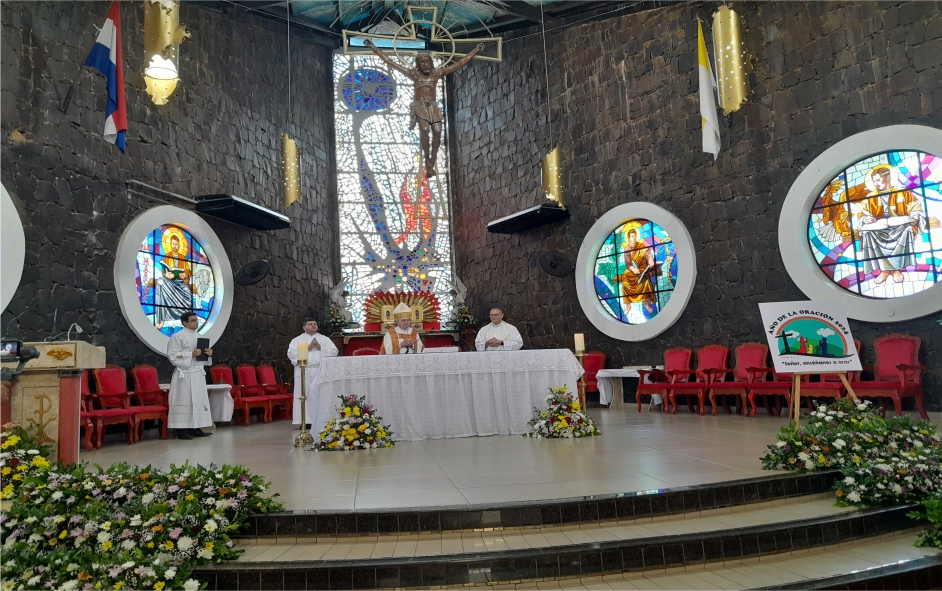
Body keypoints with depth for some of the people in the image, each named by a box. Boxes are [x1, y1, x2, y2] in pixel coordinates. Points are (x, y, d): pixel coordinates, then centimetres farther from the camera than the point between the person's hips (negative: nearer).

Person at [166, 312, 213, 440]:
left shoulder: (199, 336, 16)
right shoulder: (177, 337, -6)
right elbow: (172, 355, -13)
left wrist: (208, 353, 0)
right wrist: (191, 354, -20)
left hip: (199, 374, 7)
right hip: (185, 374, -7)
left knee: (199, 400, 7)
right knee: (184, 401, -6)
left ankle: (195, 428, 14)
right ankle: (181, 430, -1)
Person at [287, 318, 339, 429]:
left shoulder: (325, 339, 14)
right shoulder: (297, 340, 9)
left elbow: (334, 352, 5)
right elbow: (291, 354, -5)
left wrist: (320, 348, -7)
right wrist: (307, 348, -9)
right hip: (304, 372, -1)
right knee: (305, 397, -5)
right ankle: (305, 421, -3)